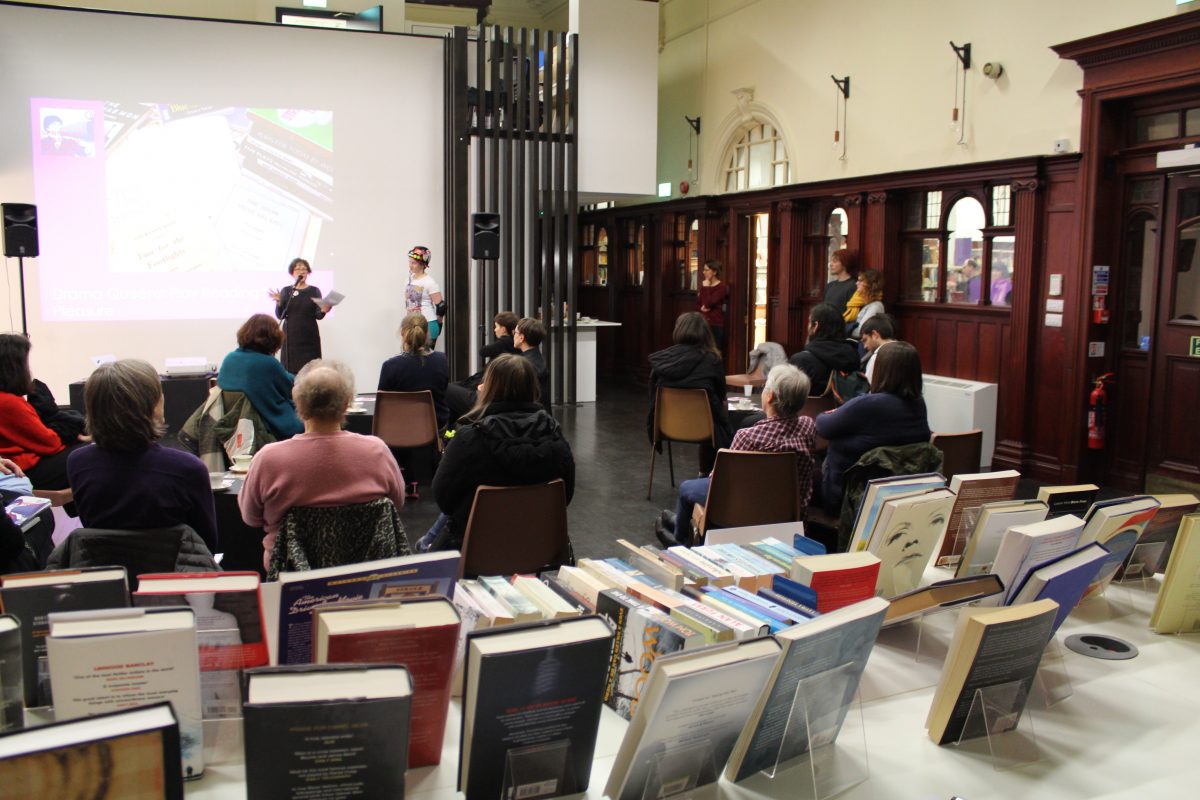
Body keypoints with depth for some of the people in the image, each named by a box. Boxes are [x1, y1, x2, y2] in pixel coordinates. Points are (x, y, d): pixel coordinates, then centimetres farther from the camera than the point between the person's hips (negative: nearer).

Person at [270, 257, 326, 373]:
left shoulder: (314, 291, 6)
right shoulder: (286, 291, 8)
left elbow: (318, 316, 1)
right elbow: (280, 316, 4)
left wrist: (323, 311, -21)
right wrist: (278, 302, -13)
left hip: (309, 336, 0)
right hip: (291, 335, 1)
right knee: (291, 368, -6)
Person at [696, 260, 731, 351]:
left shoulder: (722, 286, -8)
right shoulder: (704, 285, 14)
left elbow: (709, 303, -17)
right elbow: (697, 304, 15)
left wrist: (706, 288, -9)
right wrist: (701, 308, -7)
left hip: (716, 324, -6)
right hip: (703, 322, 6)